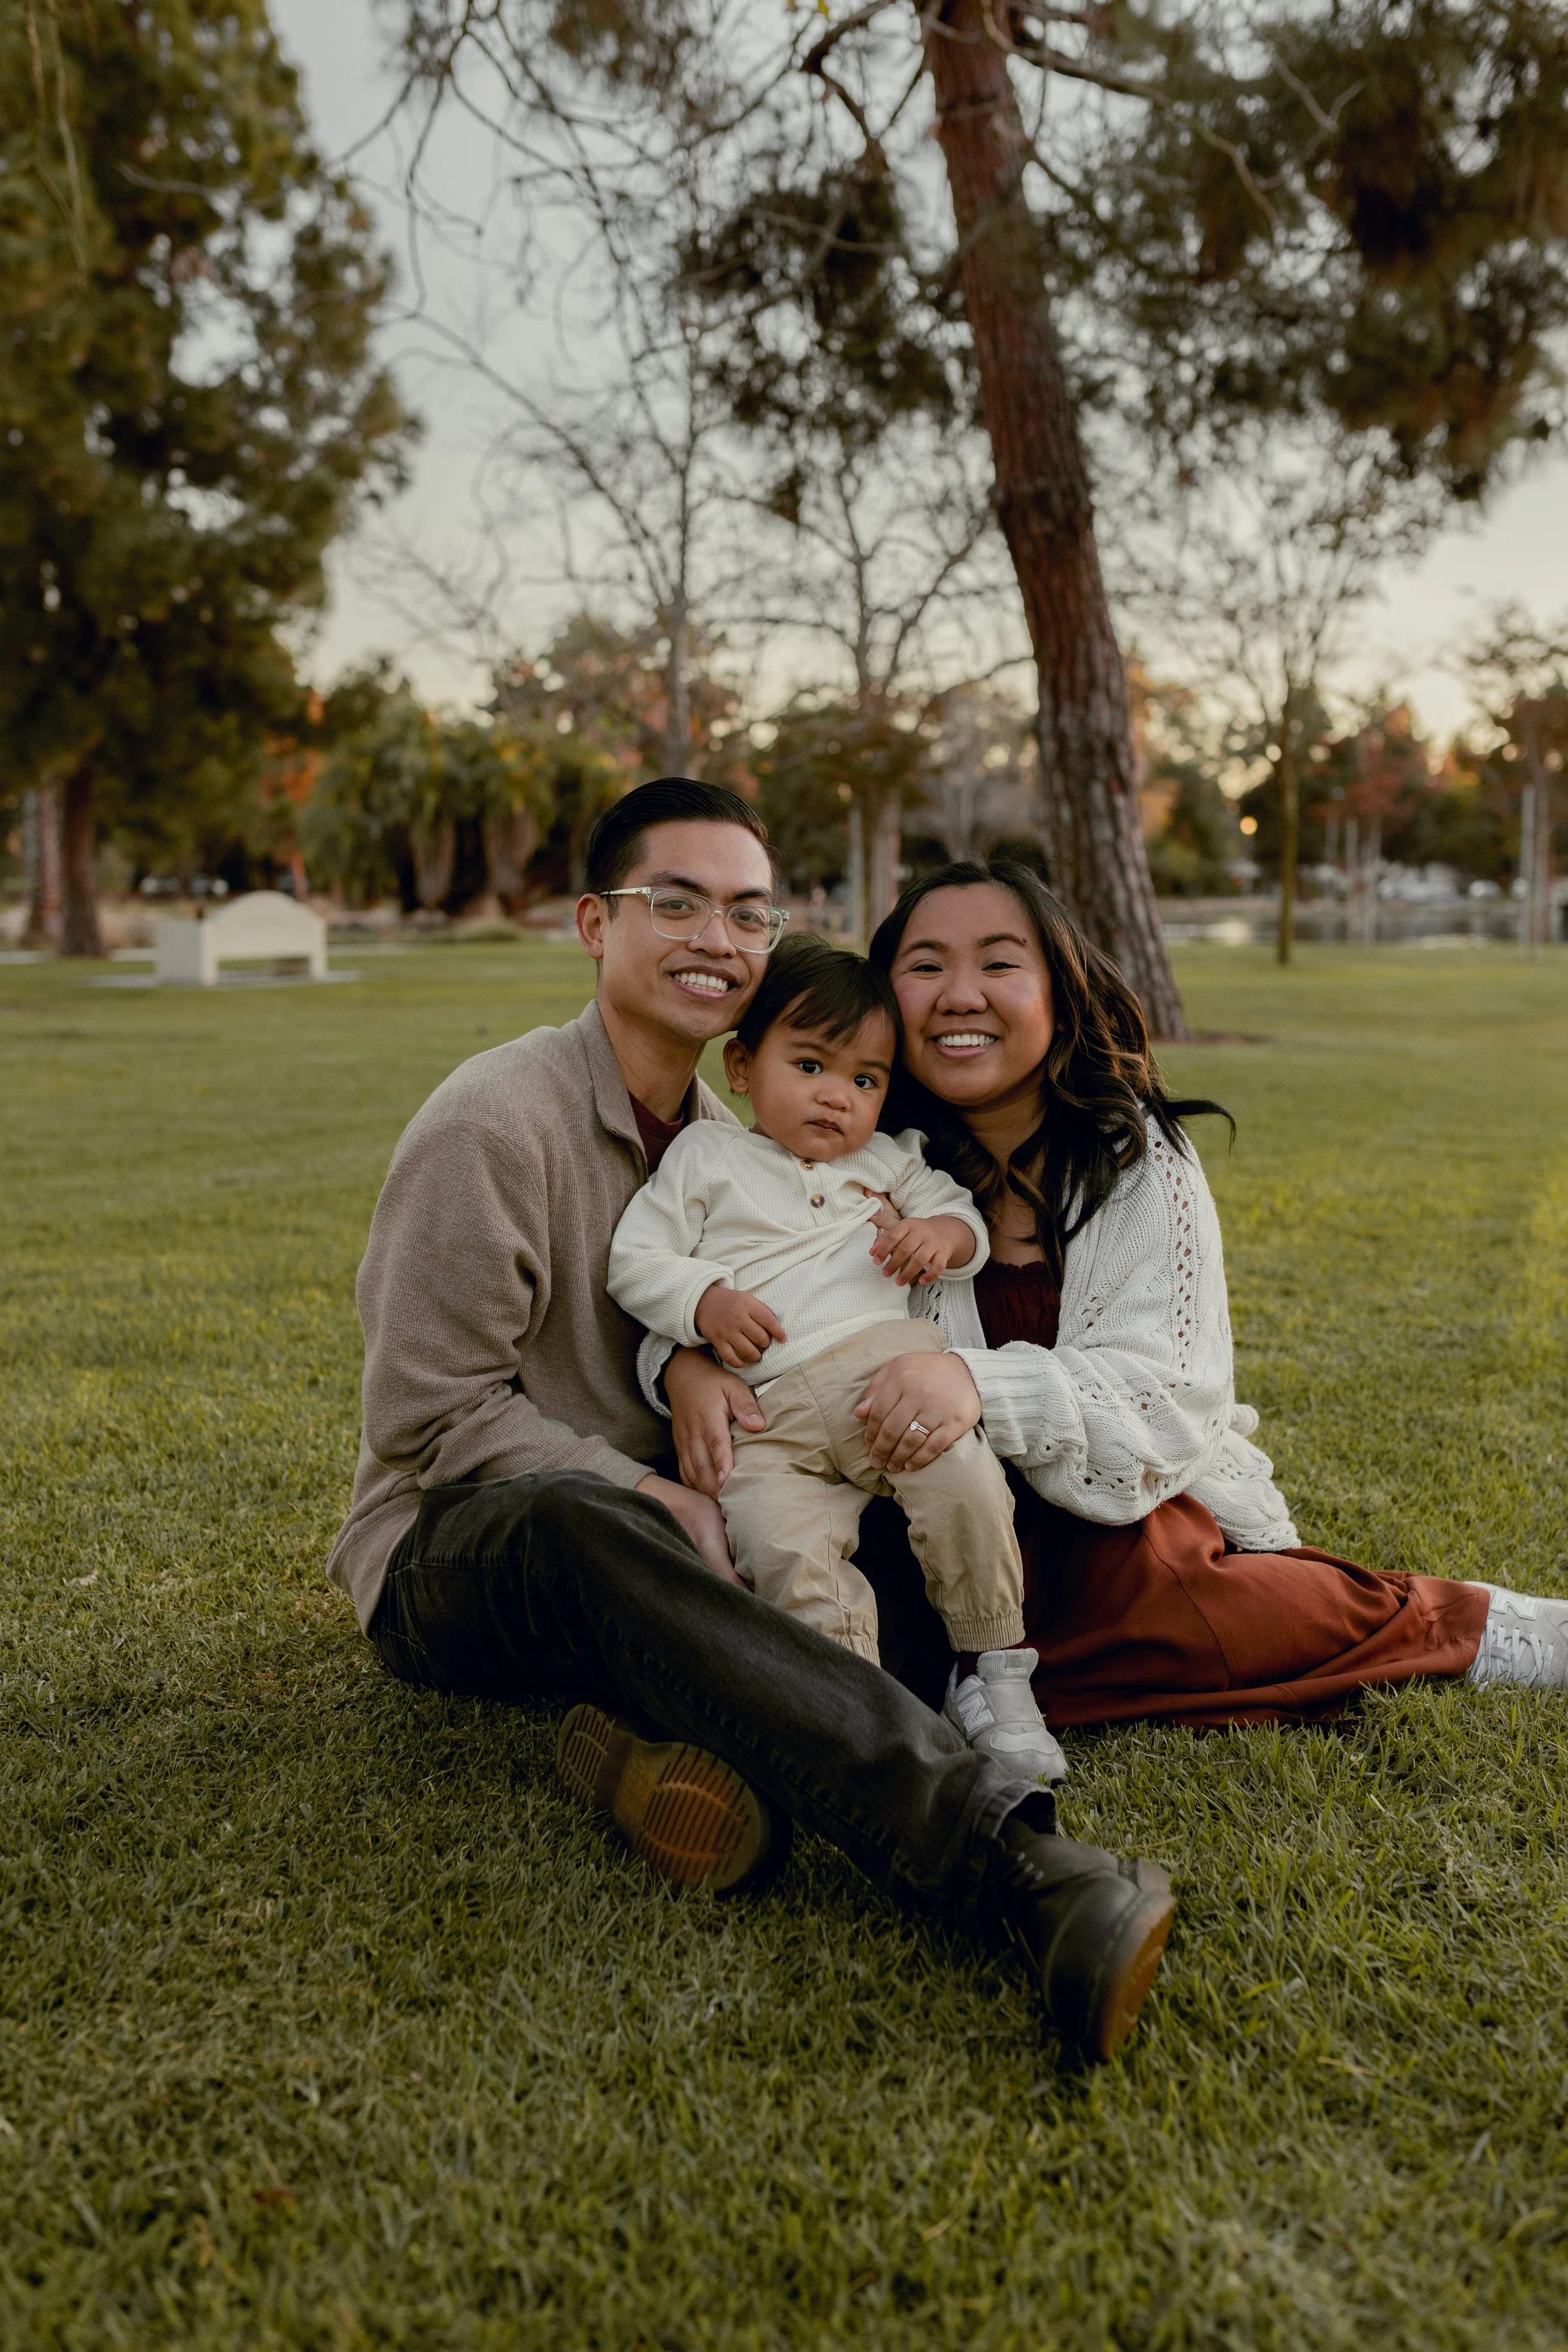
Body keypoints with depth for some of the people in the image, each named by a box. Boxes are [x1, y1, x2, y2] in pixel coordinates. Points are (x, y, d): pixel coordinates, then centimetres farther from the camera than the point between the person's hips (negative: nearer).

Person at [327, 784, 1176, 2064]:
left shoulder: (725, 1132, 11)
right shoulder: (493, 1122, -14)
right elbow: (428, 1420, -16)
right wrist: (660, 1501, -25)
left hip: (639, 1528, 7)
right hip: (447, 1557, -7)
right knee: (574, 1527, -43)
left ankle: (668, 1718, -35)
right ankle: (1014, 1856, -56)